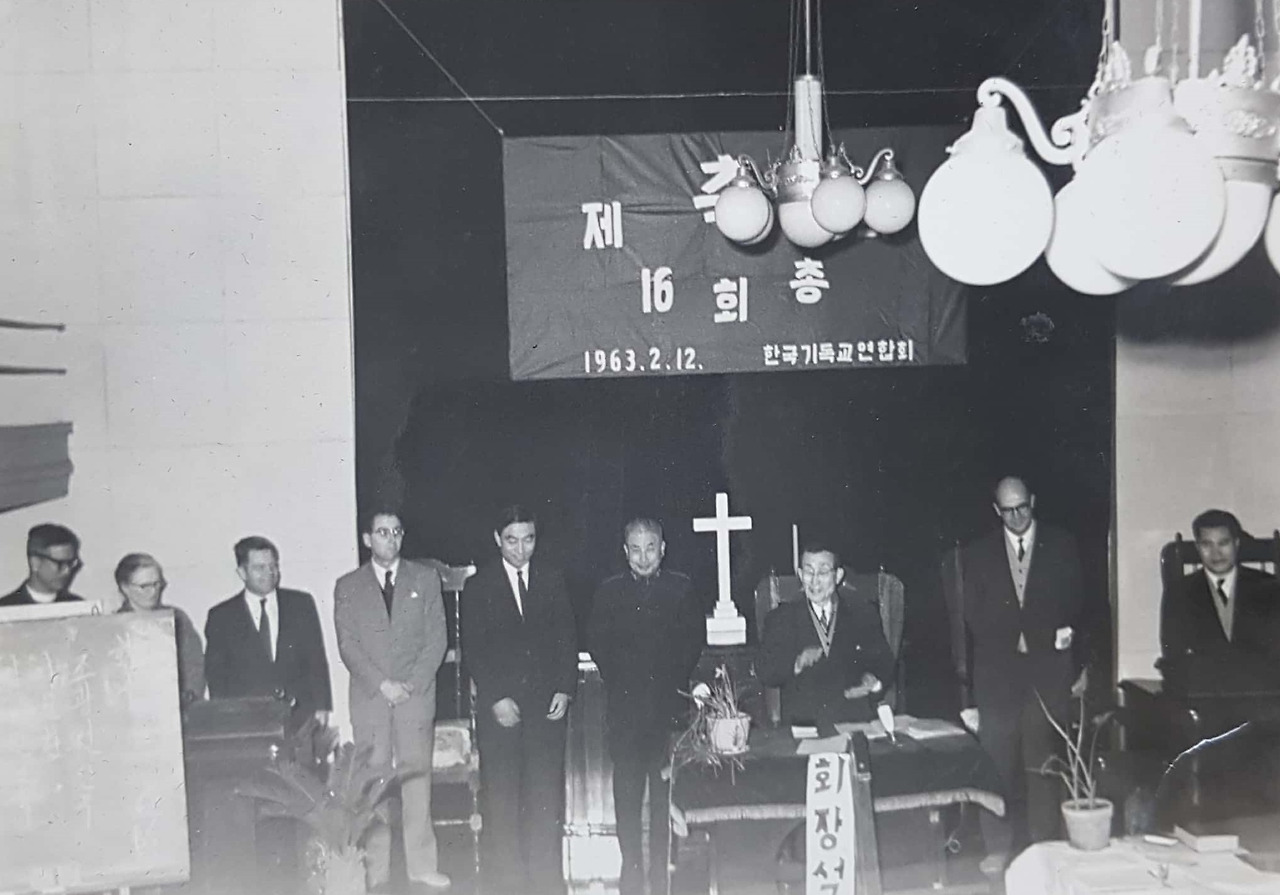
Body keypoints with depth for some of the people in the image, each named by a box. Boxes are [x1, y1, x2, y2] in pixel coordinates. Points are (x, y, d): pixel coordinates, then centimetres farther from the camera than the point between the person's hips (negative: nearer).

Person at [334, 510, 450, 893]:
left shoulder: (425, 578, 9)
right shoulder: (348, 586, 8)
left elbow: (437, 638, 4)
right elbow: (347, 645, 1)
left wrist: (412, 684, -7)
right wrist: (382, 684, -10)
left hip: (417, 697, 0)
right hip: (369, 699, 0)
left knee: (417, 780, 0)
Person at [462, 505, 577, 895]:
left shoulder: (552, 581, 9)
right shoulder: (479, 586, 2)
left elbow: (566, 639, 9)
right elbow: (472, 650, -1)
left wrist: (564, 690, -2)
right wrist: (496, 698, -9)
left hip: (547, 703, 2)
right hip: (498, 706, -1)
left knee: (545, 793, 0)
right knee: (500, 796, 0)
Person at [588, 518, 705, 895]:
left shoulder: (682, 588, 6)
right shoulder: (609, 591, 7)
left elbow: (695, 639, 6)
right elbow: (597, 643, 6)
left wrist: (677, 679, -1)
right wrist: (617, 680, 0)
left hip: (669, 704, 0)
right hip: (625, 705, 0)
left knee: (666, 789, 2)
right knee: (627, 790, 3)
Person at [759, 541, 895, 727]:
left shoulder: (863, 613, 15)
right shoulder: (781, 619, 11)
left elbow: (884, 663, 12)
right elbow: (767, 674, 4)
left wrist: (873, 681, -10)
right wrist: (797, 664, -16)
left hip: (856, 720, 2)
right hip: (802, 722, -1)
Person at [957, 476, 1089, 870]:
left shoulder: (1061, 546, 6)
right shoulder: (977, 554, 6)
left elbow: (1078, 607, 6)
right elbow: (971, 619, 5)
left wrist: (1079, 666, 3)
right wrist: (969, 679, 2)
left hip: (1048, 668, 0)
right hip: (996, 671, 1)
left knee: (1042, 762, 2)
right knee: (998, 763, 1)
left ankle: (1043, 845, 13)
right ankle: (999, 847, 11)